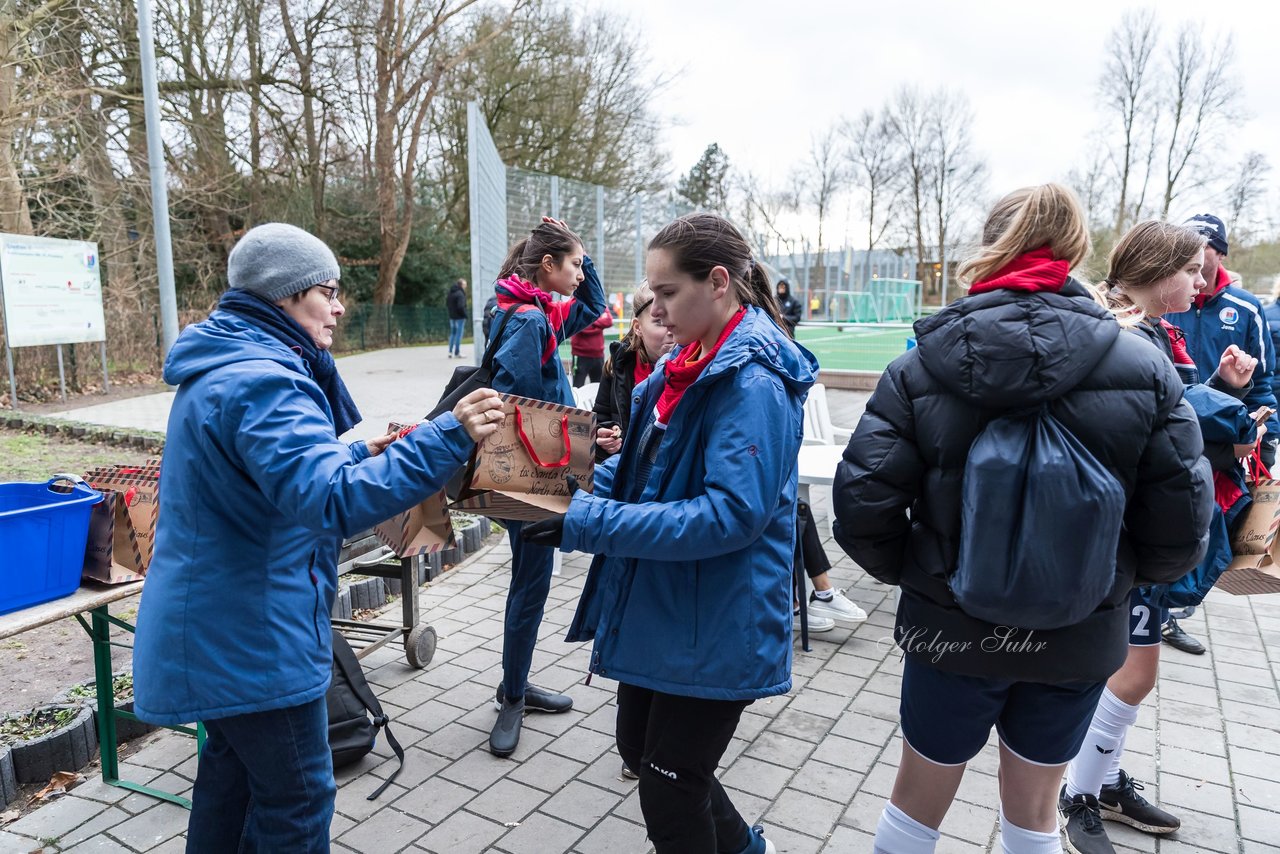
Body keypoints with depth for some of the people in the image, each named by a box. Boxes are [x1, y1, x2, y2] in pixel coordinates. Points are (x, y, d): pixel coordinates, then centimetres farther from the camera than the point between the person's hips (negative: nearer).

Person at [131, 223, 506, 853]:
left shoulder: (223, 367, 10)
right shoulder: (260, 382, -25)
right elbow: (330, 500, -37)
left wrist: (362, 456, 10)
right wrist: (446, 440, -40)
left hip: (215, 626, 11)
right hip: (252, 636, -11)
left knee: (233, 765, 26)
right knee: (297, 799, 5)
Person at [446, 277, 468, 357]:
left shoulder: (450, 293, 11)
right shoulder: (460, 294, -16)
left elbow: (447, 304, 16)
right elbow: (461, 306, -23)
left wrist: (451, 311, 15)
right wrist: (465, 315, -12)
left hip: (452, 317, 8)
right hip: (460, 317, -8)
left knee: (452, 333, 14)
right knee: (459, 334, -3)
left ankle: (450, 352, 14)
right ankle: (457, 352, -2)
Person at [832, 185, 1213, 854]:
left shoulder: (917, 370, -15)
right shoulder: (1143, 368, -12)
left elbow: (863, 507, -18)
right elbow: (1180, 527, -8)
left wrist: (910, 571, 2)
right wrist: (1120, 573, 13)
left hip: (950, 627, -1)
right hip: (1080, 637, 2)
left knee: (917, 797, 22)